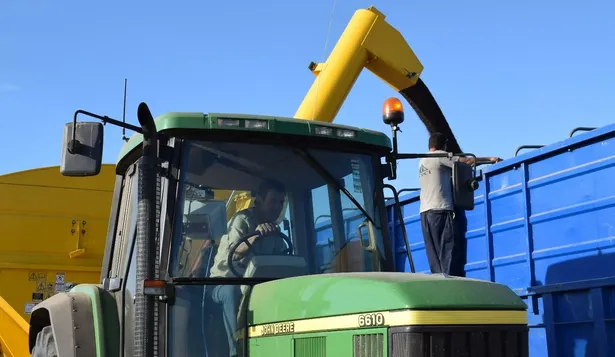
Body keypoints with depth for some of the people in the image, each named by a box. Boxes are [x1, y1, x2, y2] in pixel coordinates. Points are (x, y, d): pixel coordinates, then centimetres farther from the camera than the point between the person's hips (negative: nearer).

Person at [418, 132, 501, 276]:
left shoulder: (422, 161, 22)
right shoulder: (440, 156, -1)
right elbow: (467, 161, 1)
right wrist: (489, 159, 10)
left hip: (425, 212, 8)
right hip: (441, 210, -8)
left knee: (434, 255, 3)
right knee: (449, 252, -9)